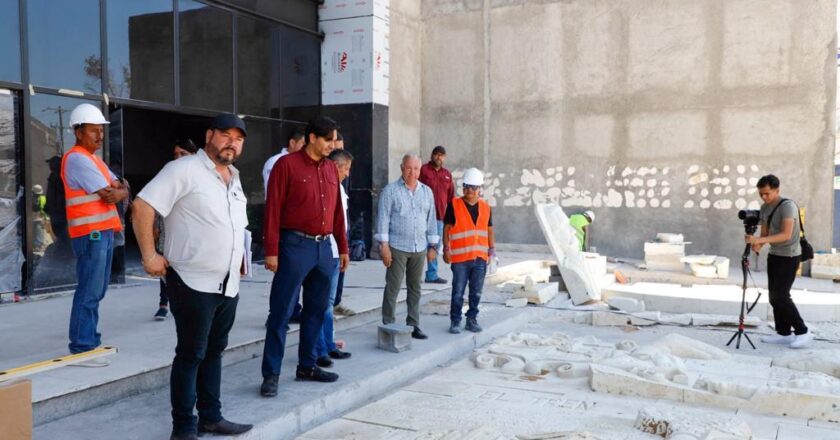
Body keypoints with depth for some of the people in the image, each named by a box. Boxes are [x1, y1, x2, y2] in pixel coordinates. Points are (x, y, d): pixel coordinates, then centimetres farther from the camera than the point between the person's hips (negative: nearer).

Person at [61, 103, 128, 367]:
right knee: (89, 292, -9)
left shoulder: (93, 159, 20)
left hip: (103, 233, 10)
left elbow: (121, 191, 15)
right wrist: (115, 191, 4)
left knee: (96, 291, 14)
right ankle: (81, 349, -6)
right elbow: (110, 195, -17)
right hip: (91, 235, -10)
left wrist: (119, 191, -7)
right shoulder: (77, 159, -11)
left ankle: (90, 341, 22)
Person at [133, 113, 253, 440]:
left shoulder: (234, 178, 15)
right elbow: (142, 206, -17)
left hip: (229, 285, 8)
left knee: (214, 352, 16)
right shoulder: (185, 170, -10)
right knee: (191, 355, 0)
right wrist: (149, 256, -18)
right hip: (194, 283, -8)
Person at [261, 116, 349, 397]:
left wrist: (343, 247, 15)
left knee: (316, 311, 12)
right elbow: (273, 209, -9)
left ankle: (307, 366, 24)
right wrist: (271, 250, -13)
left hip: (324, 247, 6)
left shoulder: (331, 168, 13)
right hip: (295, 246, -6)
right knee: (281, 313, -1)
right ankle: (271, 373, 6)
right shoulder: (287, 164, -5)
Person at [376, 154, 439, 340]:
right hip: (397, 247, -4)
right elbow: (383, 218, -5)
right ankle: (388, 325, 4)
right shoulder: (390, 190, -2)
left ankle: (413, 325, 18)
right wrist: (384, 245, -11)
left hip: (419, 248, 5)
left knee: (415, 288, 10)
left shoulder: (427, 192, 12)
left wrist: (432, 246, 12)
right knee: (393, 287, -3)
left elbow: (431, 220, 15)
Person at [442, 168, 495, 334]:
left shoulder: (486, 208, 9)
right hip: (460, 258, -3)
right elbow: (446, 229, -2)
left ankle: (472, 319, 23)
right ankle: (455, 321, 11)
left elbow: (490, 231, 15)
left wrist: (492, 250, 12)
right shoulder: (454, 205, -3)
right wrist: (446, 249, -7)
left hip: (480, 258, 4)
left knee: (476, 292, 10)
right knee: (458, 292, 0)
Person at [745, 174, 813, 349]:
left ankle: (803, 332, 1)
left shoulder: (788, 206, -17)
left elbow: (786, 235, -26)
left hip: (789, 257, -8)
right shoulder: (764, 208, 8)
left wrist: (760, 240, -36)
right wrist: (757, 245, -12)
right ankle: (784, 333, 14)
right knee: (774, 296, 7)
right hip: (774, 255, 8)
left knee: (781, 296, -11)